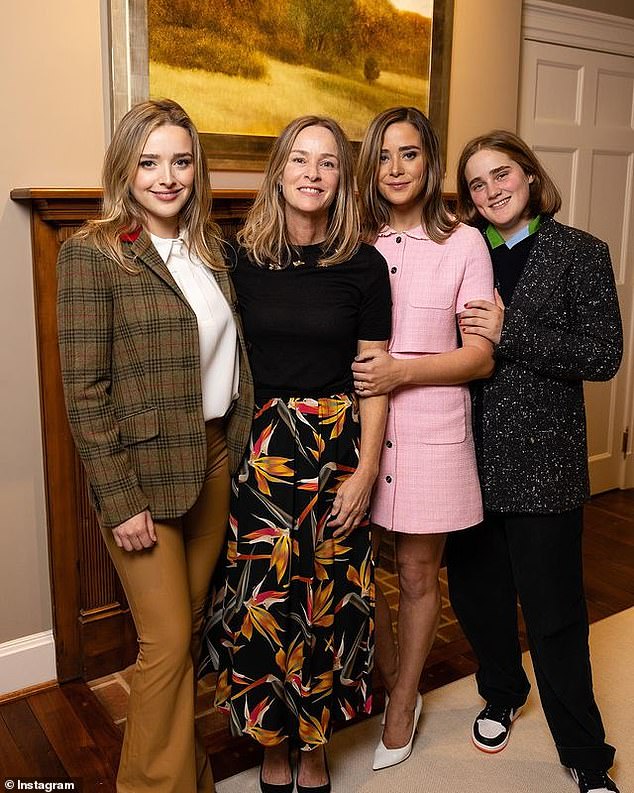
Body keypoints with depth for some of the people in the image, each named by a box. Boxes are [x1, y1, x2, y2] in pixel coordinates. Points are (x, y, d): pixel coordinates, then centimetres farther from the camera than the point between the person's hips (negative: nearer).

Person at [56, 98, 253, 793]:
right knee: (167, 642, 3)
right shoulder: (92, 252, -11)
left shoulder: (208, 246, 8)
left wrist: (234, 444, 9)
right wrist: (118, 499, -15)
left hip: (214, 457, 6)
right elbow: (84, 390, -13)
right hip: (145, 470, -6)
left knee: (190, 624, 17)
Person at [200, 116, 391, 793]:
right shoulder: (242, 257, 1)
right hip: (258, 449, 1)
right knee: (261, 598, 4)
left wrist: (366, 469, -5)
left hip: (336, 446, 0)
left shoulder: (362, 266, -1)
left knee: (327, 599, 8)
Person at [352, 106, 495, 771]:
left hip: (430, 429, -2)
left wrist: (402, 372, -16)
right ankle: (396, 685, 36)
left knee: (417, 575, 11)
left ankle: (402, 705, 34)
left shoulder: (463, 243, -2)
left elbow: (481, 356, -4)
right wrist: (350, 372, -7)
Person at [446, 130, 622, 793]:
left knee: (552, 608, 2)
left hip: (542, 458, -4)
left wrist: (509, 334, -16)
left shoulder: (579, 253, -2)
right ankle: (502, 694, 42)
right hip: (469, 452, 4)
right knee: (474, 589, 15)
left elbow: (602, 355, -10)